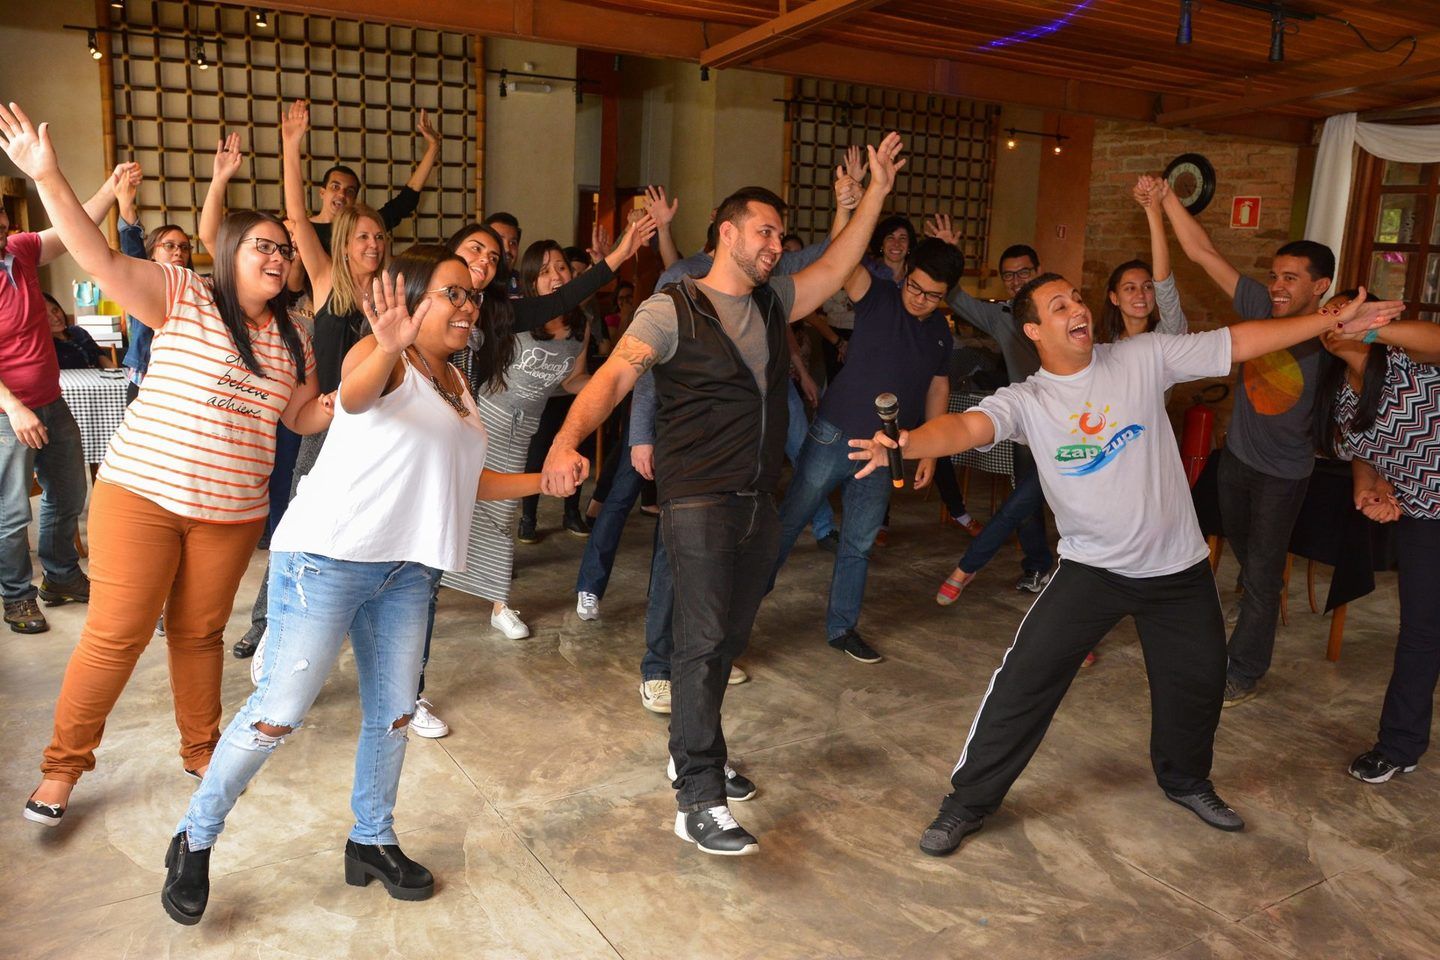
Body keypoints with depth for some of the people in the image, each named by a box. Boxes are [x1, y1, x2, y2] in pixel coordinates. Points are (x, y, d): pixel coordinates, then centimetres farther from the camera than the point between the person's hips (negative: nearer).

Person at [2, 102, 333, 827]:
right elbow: (101, 260, -15)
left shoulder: (290, 337, 11)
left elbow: (306, 417, 15)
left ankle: (200, 750, 30)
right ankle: (62, 766, 16)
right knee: (115, 634, -1)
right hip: (141, 494, -4)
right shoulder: (184, 297, -3)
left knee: (200, 632, 13)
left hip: (232, 511, 4)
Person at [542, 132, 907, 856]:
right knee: (702, 641, -11)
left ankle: (692, 752, 31)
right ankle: (699, 802, -6)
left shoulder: (774, 302, 14)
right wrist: (567, 440, -38)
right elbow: (614, 374, -20)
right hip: (698, 502, -7)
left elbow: (836, 267, 18)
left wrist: (877, 189, 10)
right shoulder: (673, 309, -8)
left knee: (730, 638, 13)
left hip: (759, 502, 7)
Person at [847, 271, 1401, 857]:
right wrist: (906, 443, -51)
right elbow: (966, 426, -30)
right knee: (1024, 678, -11)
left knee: (1199, 682, 18)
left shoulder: (1144, 358, -5)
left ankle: (1186, 780, 48)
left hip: (1179, 566, 3)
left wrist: (1335, 320, -7)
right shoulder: (1025, 401, -11)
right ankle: (968, 803, 4)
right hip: (1092, 568, -2)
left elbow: (1238, 342, -3)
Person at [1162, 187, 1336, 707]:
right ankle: (1255, 598, 59)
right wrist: (1166, 199, -19)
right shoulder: (1263, 308, -13)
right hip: (1237, 453, 5)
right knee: (1237, 537, 28)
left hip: (1283, 472, -5)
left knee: (1262, 573, 0)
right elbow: (1202, 251, -15)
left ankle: (1244, 673, 15)